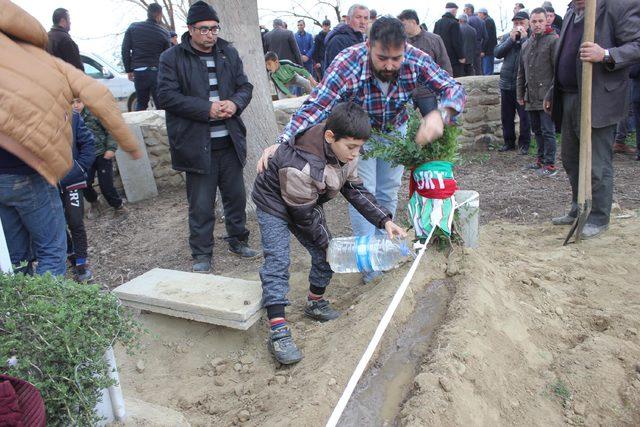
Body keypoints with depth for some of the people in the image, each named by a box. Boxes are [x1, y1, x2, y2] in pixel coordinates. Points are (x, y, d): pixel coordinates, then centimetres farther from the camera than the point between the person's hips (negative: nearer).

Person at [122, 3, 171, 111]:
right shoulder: (164, 33, -2)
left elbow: (125, 49, 5)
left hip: (138, 72, 3)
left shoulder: (133, 27, 6)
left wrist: (129, 70, 11)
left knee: (141, 103, 15)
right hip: (157, 72, -3)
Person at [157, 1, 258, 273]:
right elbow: (166, 95, -12)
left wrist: (235, 103, -12)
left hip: (230, 141, 5)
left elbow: (245, 86, 12)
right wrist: (207, 109, -19)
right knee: (201, 205, 3)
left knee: (236, 196, 15)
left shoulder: (229, 53, 11)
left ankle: (238, 240, 35)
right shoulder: (172, 58, -4)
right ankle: (201, 254, 18)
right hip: (197, 145, -4)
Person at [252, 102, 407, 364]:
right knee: (277, 260, -18)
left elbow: (355, 190, -5)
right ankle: (277, 330, -19)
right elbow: (303, 215, -27)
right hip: (274, 203, -7)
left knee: (324, 253, 4)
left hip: (308, 202, 7)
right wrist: (326, 242, -15)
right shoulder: (299, 166, -40)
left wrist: (384, 221, -13)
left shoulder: (344, 151, -17)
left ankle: (315, 303, 25)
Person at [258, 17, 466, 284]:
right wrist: (282, 143, -57)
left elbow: (453, 88, -30)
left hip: (395, 130, 3)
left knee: (388, 192, 12)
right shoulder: (347, 64, -37)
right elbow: (316, 106, -42)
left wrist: (440, 114, -55)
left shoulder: (416, 60, -29)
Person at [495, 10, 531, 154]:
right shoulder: (506, 37, 10)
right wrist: (511, 39, -10)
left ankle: (524, 143, 15)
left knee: (525, 116, 3)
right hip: (506, 83, 4)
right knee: (506, 115, 12)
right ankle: (509, 142, 25)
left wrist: (524, 38, -16)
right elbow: (497, 53, -2)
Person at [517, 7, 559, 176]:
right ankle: (541, 159, 25)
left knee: (548, 131, -4)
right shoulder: (526, 44, 17)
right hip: (531, 97, 7)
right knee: (537, 130, 14)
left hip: (547, 97, -7)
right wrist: (520, 94, 17)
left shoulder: (553, 40, -4)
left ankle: (550, 165, 1)